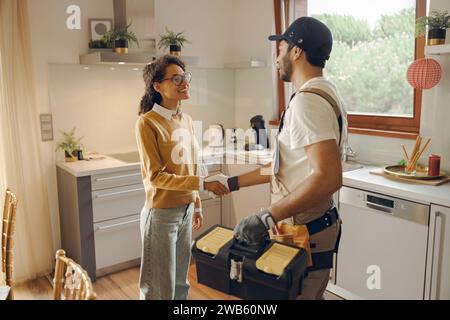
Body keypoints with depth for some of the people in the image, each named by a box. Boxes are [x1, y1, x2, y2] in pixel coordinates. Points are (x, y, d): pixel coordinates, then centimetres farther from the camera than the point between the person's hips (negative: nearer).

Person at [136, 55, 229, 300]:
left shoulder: (186, 120, 5)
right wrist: (203, 184, -24)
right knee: (161, 288, 9)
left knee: (180, 282, 21)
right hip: (161, 213, -6)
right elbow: (155, 176, -19)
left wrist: (196, 203, 15)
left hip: (185, 209, 7)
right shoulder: (147, 123, -16)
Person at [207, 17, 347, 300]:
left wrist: (267, 218, -29)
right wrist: (234, 183, 16)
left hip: (306, 233, -10)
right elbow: (286, 165, 14)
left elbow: (328, 178, -32)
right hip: (314, 226, 10)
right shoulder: (322, 94, 11)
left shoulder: (308, 101, -21)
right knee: (311, 295, 23)